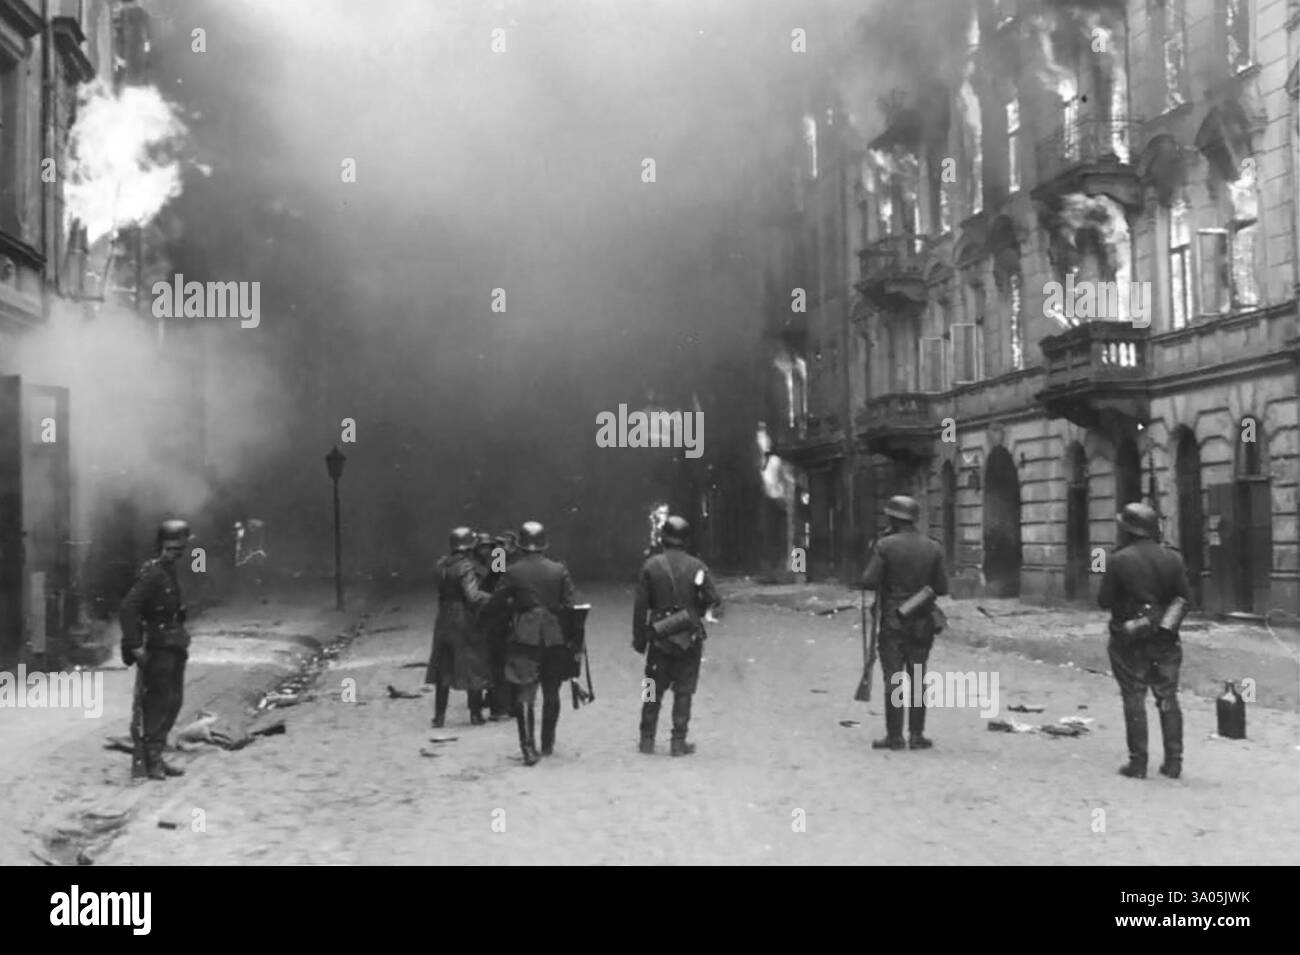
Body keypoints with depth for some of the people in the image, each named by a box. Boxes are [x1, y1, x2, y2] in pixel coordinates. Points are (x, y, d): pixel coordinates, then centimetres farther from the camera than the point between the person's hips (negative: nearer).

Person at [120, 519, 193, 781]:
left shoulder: (170, 573, 12)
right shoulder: (152, 574, -16)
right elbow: (127, 609, -23)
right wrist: (135, 646, -25)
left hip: (172, 649, 9)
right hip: (155, 650, -9)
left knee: (173, 702, 13)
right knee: (153, 705, -4)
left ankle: (155, 757, 22)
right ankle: (143, 762, 3)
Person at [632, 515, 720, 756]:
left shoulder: (651, 565, -5)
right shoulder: (696, 566, -6)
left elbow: (640, 606, -4)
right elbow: (713, 600, -5)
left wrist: (639, 638, 4)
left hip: (659, 638, 1)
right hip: (689, 638, -1)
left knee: (654, 690, 12)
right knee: (683, 691, 6)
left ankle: (647, 740, 16)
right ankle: (679, 742, 6)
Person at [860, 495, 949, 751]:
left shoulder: (885, 545, -9)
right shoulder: (933, 548, 1)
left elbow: (869, 583, -12)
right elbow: (942, 588, 2)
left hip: (893, 621, -3)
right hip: (923, 623, 3)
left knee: (893, 679, 1)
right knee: (918, 679, 9)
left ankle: (894, 736, 0)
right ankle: (916, 735, 8)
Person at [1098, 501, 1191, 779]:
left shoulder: (1119, 560, -12)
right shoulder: (1173, 559, 1)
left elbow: (1104, 601, -10)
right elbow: (1182, 599, 3)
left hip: (1130, 641, -3)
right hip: (1165, 641, 4)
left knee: (1134, 700, 3)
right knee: (1168, 699, 12)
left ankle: (1138, 763, 4)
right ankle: (1173, 761, 14)